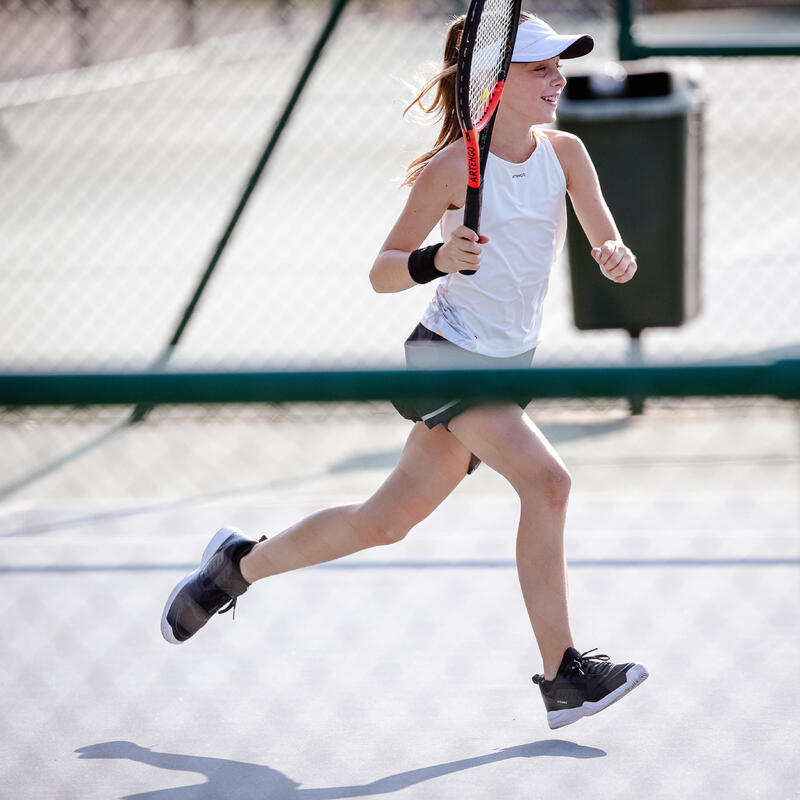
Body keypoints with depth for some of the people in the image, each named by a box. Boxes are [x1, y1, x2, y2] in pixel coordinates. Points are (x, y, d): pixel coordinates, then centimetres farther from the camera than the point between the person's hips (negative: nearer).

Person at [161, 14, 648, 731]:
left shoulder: (565, 153, 2)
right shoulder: (454, 167, -14)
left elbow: (610, 249, 2)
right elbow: (381, 272, -11)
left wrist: (617, 260, -22)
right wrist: (437, 259, -31)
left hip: (507, 367, 6)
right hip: (446, 355, -6)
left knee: (384, 523, 11)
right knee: (547, 482, -25)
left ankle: (241, 563, 32)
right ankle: (562, 677, -21)